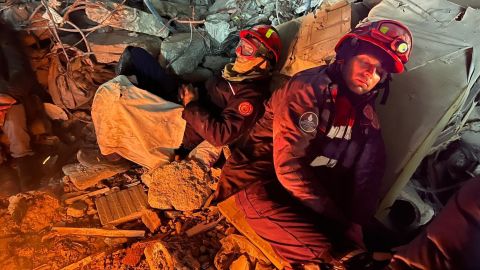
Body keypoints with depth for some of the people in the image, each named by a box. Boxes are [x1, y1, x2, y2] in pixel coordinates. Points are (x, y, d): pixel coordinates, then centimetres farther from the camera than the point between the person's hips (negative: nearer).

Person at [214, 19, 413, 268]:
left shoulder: (365, 112, 7)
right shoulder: (308, 89, -17)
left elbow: (369, 174, 6)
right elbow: (288, 167, -22)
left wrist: (356, 222, -9)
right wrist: (339, 219, -14)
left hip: (309, 192, 7)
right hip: (262, 186, -7)